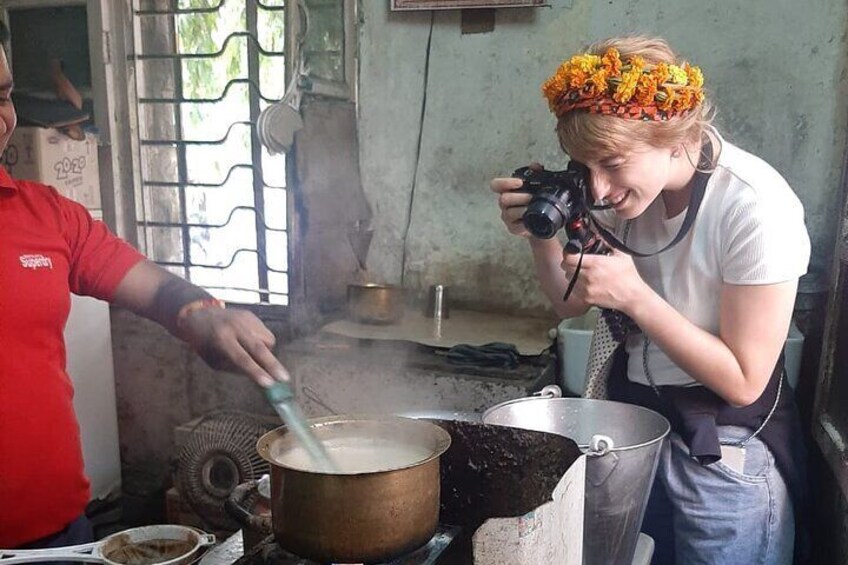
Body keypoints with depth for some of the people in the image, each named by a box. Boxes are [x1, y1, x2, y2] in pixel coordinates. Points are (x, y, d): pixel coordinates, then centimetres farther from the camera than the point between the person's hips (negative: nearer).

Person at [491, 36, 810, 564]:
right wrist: (541, 237, -16)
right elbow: (573, 303, 3)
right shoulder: (627, 181, -8)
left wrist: (633, 294, -28)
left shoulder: (756, 208, -25)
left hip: (727, 450, -5)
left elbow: (744, 380, -21)